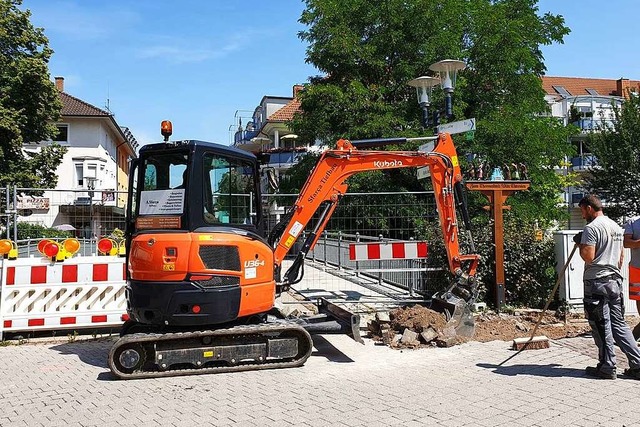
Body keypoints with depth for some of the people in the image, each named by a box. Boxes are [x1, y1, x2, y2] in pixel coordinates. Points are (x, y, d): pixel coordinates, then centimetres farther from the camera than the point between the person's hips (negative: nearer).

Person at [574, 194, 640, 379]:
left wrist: (580, 243, -3)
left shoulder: (591, 228, -13)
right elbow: (621, 255, 22)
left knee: (601, 326, 0)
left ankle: (607, 367, 7)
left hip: (597, 282, -8)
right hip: (616, 280, 8)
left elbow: (588, 256, -20)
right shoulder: (616, 227, 15)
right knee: (619, 323, 13)